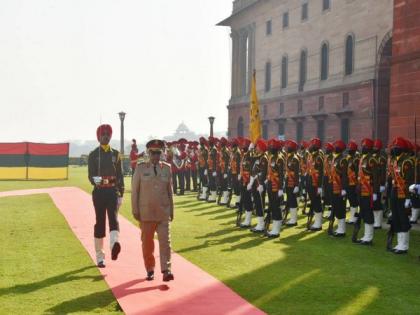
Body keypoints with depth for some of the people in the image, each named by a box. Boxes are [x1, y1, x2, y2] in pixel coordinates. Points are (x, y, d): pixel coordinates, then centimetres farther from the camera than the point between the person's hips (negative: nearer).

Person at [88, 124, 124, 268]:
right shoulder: (93, 154, 3)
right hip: (99, 192, -1)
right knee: (100, 222, 4)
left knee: (113, 218, -18)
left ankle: (114, 244, -40)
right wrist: (96, 180, -28)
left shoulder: (116, 154, 9)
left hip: (113, 191, 1)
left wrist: (121, 194, 6)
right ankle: (100, 257, 12)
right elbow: (90, 175, -4)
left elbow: (120, 175, 10)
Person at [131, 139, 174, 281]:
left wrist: (171, 210, 9)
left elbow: (170, 190, 10)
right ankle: (150, 270, 19)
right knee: (147, 242, 6)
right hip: (146, 212, -1)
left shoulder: (166, 168, 6)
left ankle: (166, 270, -10)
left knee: (165, 240, -8)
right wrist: (135, 210, -2)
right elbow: (135, 190, 2)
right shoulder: (141, 168, 0)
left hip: (163, 212, 1)